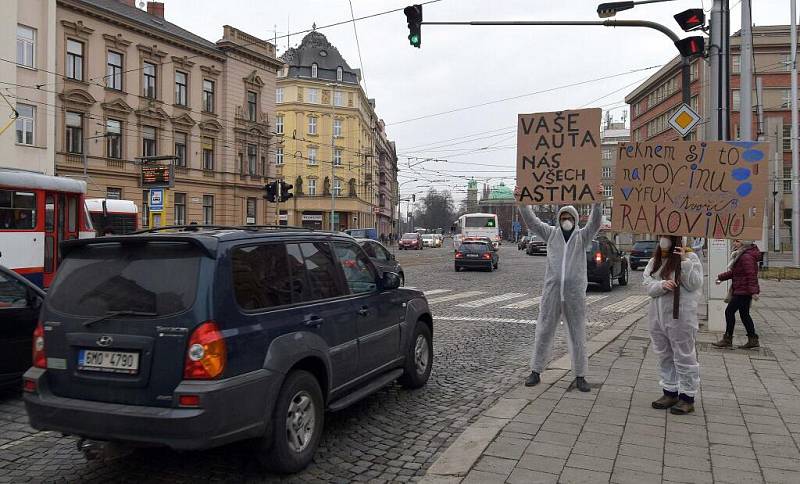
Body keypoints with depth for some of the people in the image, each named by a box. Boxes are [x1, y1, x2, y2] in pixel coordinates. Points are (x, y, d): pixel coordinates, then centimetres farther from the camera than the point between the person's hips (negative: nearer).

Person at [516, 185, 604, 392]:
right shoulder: (551, 233, 7)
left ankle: (580, 376, 17)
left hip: (575, 295, -1)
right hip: (551, 292, 1)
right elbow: (531, 221, 0)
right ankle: (536, 371, 17)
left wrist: (597, 202, -27)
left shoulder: (582, 236, 4)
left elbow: (595, 223, -12)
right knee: (543, 333, 6)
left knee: (578, 336, 7)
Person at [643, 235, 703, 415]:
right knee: (664, 356, 15)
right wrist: (662, 285, -19)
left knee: (684, 357, 1)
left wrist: (684, 262, -21)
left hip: (680, 317, -6)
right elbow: (648, 285, 1)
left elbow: (694, 284, -14)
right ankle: (670, 392, 27)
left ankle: (687, 397, 11)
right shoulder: (654, 261, 10)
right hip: (657, 317, 6)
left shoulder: (690, 257, -6)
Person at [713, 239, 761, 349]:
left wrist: (754, 291, -27)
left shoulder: (746, 257, -19)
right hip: (740, 290, 11)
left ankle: (727, 339, 2)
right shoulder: (740, 256, 14)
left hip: (743, 291, -11)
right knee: (744, 314, 13)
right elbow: (733, 272, 24)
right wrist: (721, 277, 22)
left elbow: (751, 275, -24)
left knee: (729, 311, -5)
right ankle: (753, 340, 19)